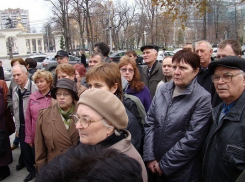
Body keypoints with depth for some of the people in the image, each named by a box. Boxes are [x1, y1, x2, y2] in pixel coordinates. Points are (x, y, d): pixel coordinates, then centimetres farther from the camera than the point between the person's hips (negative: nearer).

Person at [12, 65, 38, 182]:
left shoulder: (34, 87, -17)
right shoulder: (15, 90, 6)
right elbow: (16, 110, 12)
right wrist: (17, 127, 15)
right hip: (22, 126, 6)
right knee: (25, 150, 15)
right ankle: (31, 171, 35)